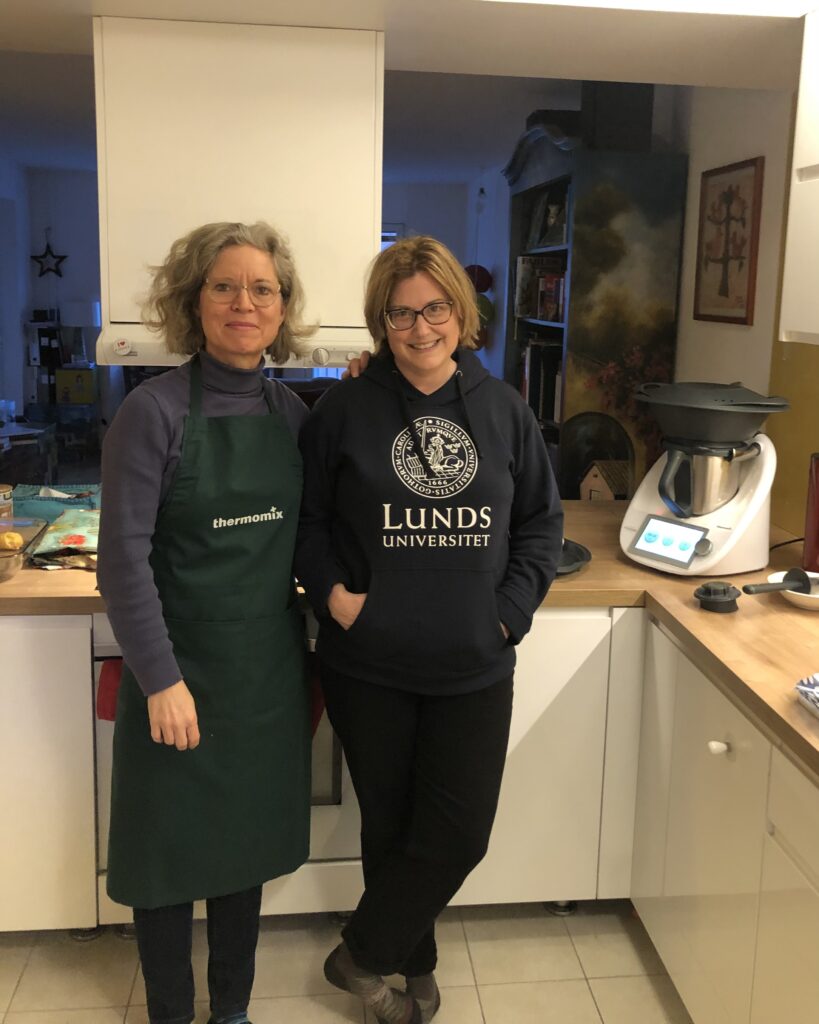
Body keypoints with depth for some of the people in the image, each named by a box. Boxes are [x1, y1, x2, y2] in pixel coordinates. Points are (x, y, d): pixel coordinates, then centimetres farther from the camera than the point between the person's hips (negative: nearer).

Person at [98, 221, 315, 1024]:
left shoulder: (292, 412, 3)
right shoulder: (155, 410, -12)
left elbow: (307, 536, 6)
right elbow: (124, 557, -14)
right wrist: (161, 678, -16)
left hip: (269, 669, 4)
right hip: (182, 669, -4)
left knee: (248, 843, 17)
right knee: (171, 848, 11)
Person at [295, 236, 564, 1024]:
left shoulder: (504, 411, 1)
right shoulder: (344, 411, -5)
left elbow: (542, 520, 7)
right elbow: (306, 517, 2)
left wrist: (513, 606, -4)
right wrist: (331, 590, -13)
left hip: (475, 666, 2)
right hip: (368, 663, -1)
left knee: (459, 832, 4)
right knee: (390, 825, 13)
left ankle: (360, 953, 28)